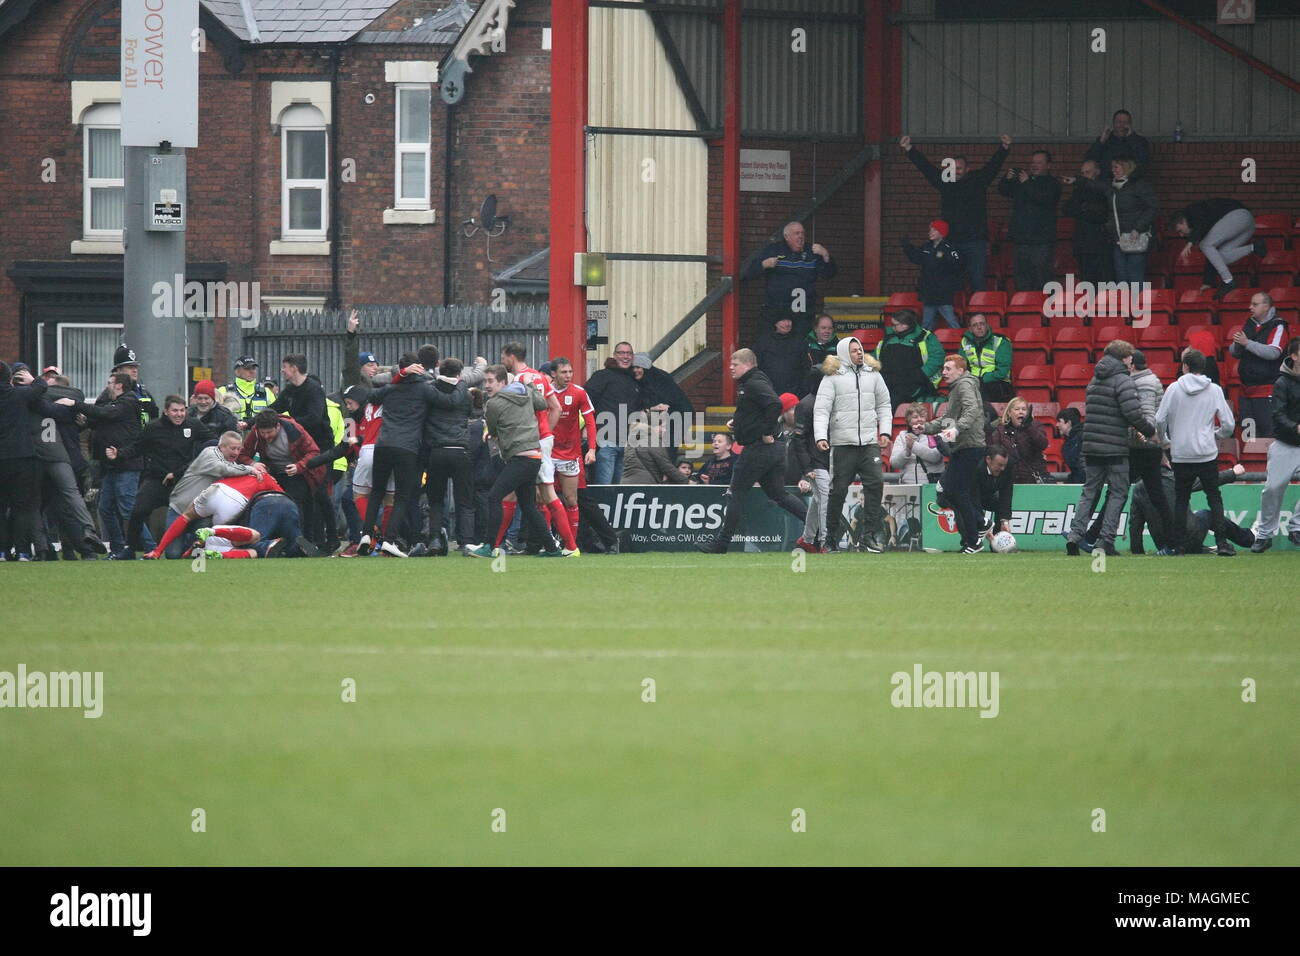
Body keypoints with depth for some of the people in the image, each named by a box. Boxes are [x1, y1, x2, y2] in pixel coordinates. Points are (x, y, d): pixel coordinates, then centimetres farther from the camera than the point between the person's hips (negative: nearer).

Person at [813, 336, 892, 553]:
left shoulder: (873, 374, 13)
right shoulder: (832, 377, 1)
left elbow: (883, 405, 19)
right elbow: (821, 409, -4)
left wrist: (885, 431, 7)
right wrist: (820, 436, -16)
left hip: (869, 442, 3)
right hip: (842, 443, -3)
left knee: (875, 483, -12)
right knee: (838, 490, -1)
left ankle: (869, 536, -9)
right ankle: (831, 538, 11)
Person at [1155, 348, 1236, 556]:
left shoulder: (1174, 389, -2)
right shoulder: (1214, 390, 0)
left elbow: (1160, 420, -3)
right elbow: (1229, 424, 0)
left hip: (1181, 453, 0)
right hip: (1207, 453, 0)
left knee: (1181, 499, 9)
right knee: (1214, 497, 7)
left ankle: (1176, 544, 6)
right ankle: (1221, 542, -4)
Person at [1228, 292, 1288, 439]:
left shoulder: (1278, 327, -6)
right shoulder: (1249, 325, 14)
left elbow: (1273, 352, -20)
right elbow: (1233, 353, 17)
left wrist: (1247, 343, -20)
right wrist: (1237, 344, -7)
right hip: (1247, 389, 7)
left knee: (1267, 431, -10)